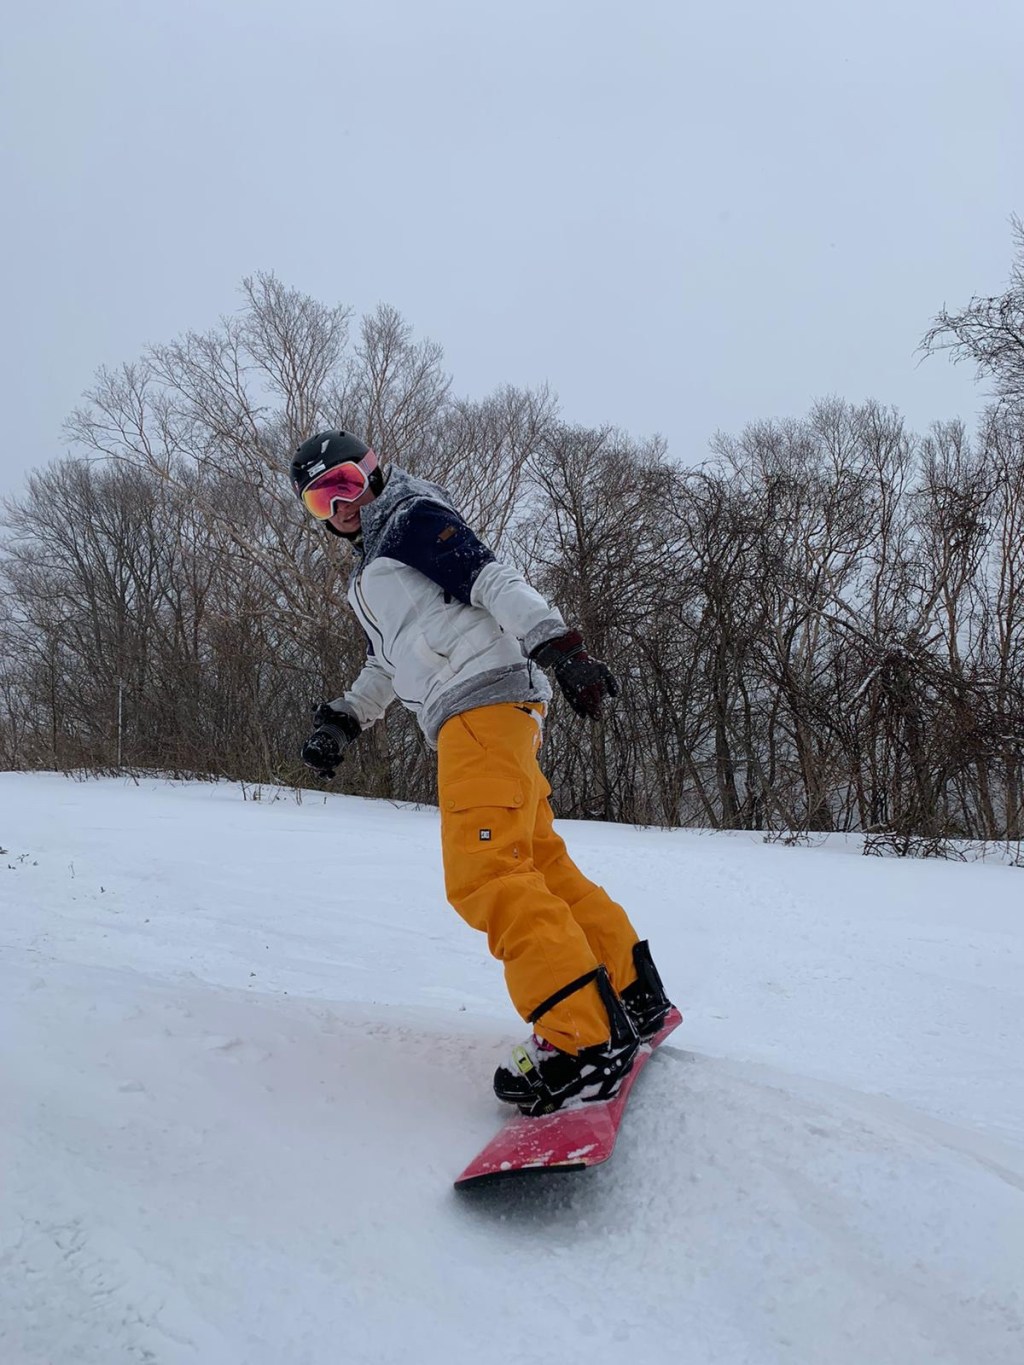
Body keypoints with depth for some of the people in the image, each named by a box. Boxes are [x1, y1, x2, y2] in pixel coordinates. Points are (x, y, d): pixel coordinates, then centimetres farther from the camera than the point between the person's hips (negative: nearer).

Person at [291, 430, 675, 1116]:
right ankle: (635, 996, 19)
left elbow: (495, 580, -12)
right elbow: (387, 666, 36)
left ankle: (585, 1041, -25)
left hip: (485, 700, -10)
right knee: (541, 862, 10)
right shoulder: (372, 571, 30)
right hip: (468, 720, 10)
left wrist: (558, 646, -23)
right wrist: (342, 720, 25)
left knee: (484, 874, -21)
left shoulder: (414, 517, 2)